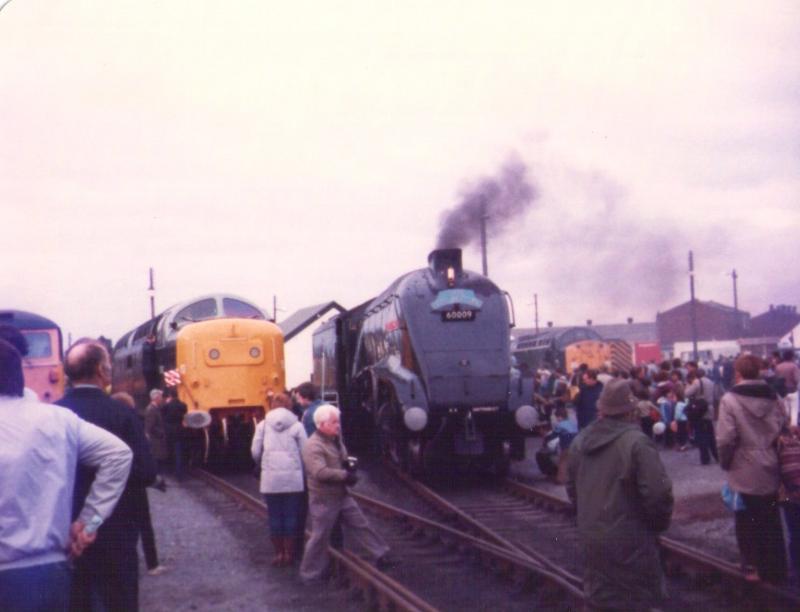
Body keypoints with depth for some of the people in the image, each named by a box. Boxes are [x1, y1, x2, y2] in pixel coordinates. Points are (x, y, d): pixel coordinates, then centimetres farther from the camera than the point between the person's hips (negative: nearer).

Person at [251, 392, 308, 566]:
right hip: (293, 477, -1)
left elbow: (255, 452, 3)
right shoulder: (297, 425, 0)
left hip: (270, 477, 1)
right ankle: (289, 553, 13)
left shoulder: (263, 425, 4)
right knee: (291, 515, 7)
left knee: (275, 515, 9)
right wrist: (301, 469, 15)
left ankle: (279, 553, 14)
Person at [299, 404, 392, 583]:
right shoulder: (313, 446, -21)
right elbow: (320, 472, -32)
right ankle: (310, 574, 15)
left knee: (360, 525, 11)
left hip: (342, 495, 8)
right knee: (320, 536, 2)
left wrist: (349, 466, 1)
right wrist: (345, 475, -26)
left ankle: (381, 555, 18)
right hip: (323, 499, -8)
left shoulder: (335, 440, 9)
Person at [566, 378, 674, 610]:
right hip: (629, 541, -7)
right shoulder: (636, 442, -18)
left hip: (591, 537, 7)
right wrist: (659, 522, -4)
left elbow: (572, 488, 15)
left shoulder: (580, 442, 5)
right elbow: (658, 492, -22)